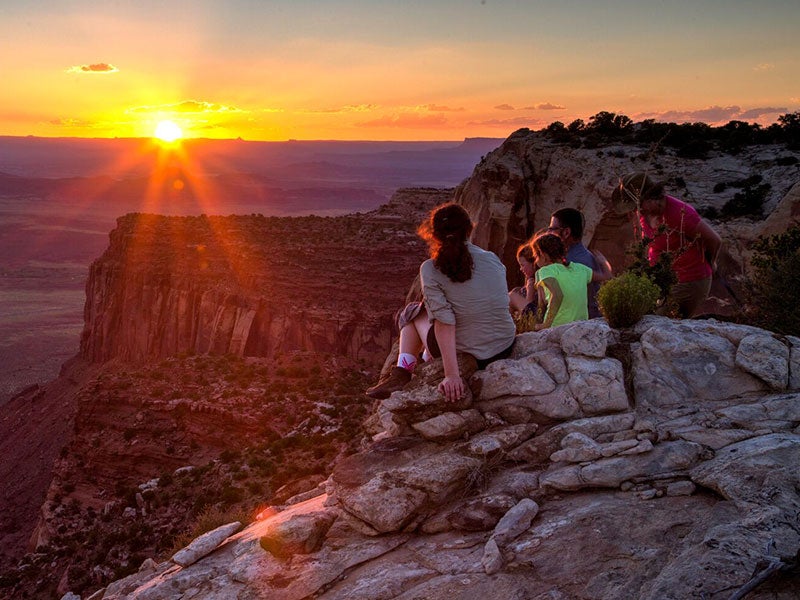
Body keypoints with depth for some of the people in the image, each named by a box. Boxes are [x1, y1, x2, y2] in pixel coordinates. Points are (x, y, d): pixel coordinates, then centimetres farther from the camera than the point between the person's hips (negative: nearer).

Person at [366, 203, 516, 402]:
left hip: (464, 355, -4)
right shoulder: (493, 260, -1)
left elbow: (445, 323, -18)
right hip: (506, 349, 4)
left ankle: (402, 372, 12)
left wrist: (452, 375, -18)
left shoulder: (431, 269, -12)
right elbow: (503, 301, 11)